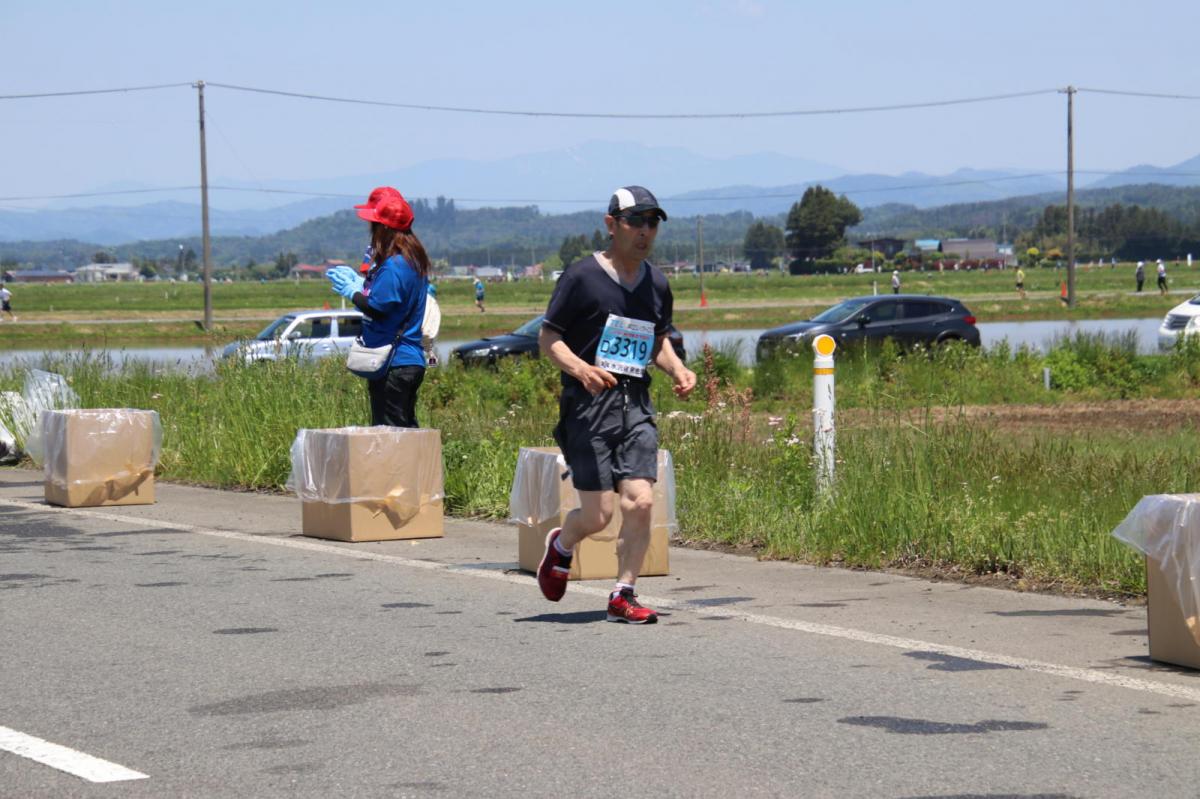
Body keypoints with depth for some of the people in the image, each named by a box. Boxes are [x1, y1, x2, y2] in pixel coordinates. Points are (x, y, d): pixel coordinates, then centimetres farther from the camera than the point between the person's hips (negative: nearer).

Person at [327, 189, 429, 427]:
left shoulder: (394, 265, -18)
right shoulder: (413, 260, 13)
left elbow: (377, 308, -22)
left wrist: (351, 291, -6)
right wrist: (359, 281, 17)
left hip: (394, 365, -10)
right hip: (411, 361, 10)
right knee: (406, 428, 15)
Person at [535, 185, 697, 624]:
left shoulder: (656, 285, 13)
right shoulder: (582, 276, -4)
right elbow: (548, 337, -3)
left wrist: (678, 369, 7)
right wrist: (580, 368, -21)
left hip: (636, 404, 5)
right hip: (589, 405, -4)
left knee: (640, 502, -10)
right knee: (597, 515, -5)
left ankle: (623, 596, 3)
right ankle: (561, 545, 29)